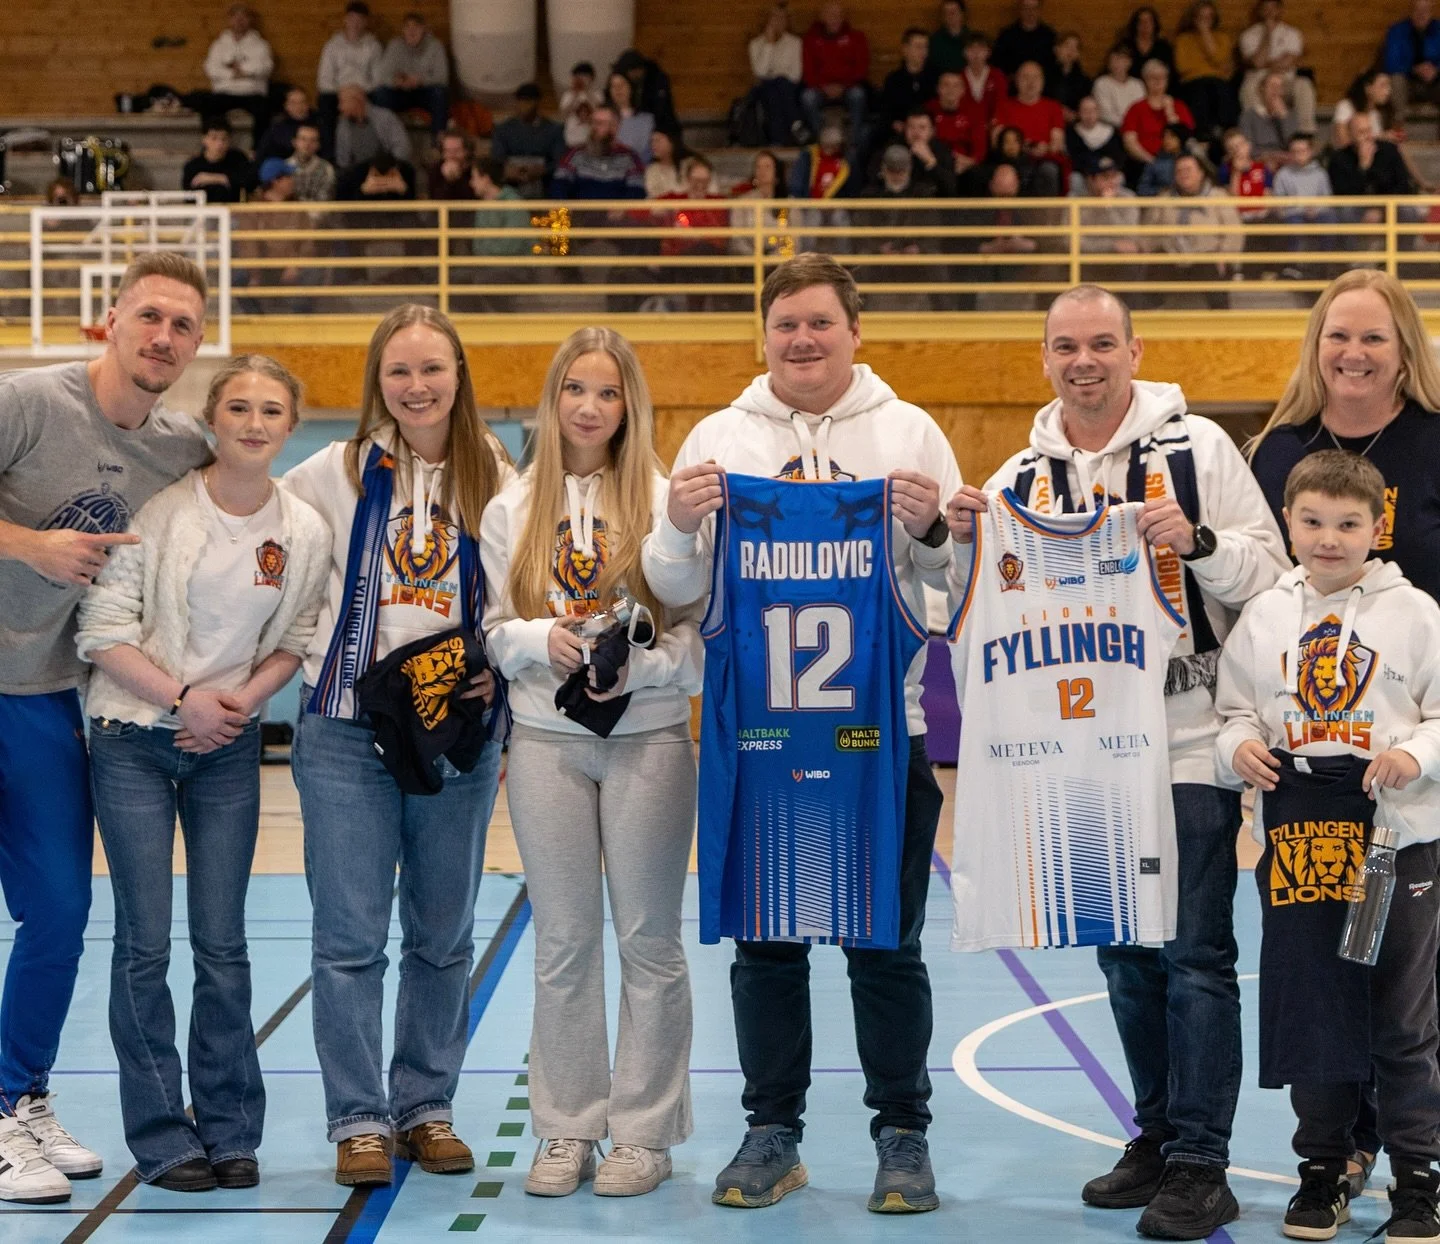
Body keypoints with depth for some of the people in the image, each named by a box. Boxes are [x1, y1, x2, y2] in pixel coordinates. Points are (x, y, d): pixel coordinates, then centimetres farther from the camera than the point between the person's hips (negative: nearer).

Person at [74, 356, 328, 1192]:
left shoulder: (306, 531, 0)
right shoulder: (159, 510, -10)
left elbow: (294, 644, 6)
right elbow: (104, 630, -9)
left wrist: (242, 700, -11)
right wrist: (184, 698, -15)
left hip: (229, 747, 3)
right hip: (134, 740, -2)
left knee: (223, 942, 4)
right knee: (145, 941, -2)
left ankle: (231, 1131, 15)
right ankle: (162, 1137, 7)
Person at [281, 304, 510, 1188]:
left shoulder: (498, 482, 3)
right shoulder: (340, 472, 1)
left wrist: (501, 669, -5)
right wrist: (307, 634, 4)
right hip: (347, 728, -1)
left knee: (443, 936, 9)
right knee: (350, 937, -3)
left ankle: (427, 1109, 21)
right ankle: (359, 1121, 5)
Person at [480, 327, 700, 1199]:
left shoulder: (664, 499, -1)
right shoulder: (513, 508, 8)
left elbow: (700, 627, -3)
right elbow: (496, 629, 7)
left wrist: (637, 667, -18)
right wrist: (547, 641, -12)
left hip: (650, 738, -2)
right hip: (547, 740, 2)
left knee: (650, 939, 3)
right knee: (564, 942, 7)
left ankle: (644, 1132, 11)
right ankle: (567, 1130, 16)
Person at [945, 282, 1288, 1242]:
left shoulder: (1198, 448, -3)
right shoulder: (1022, 477, 8)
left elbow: (1271, 573, -4)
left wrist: (1198, 541, -21)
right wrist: (967, 545, -8)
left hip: (1191, 743, -5)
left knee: (1195, 955, -4)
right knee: (1126, 956, 13)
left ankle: (1200, 1163, 2)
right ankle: (1157, 1137, 25)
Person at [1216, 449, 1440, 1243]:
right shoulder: (1264, 616, 7)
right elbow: (1235, 708, 13)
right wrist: (1240, 745, -7)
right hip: (1295, 839, 3)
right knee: (1308, 1013, 9)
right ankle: (1322, 1171, 23)